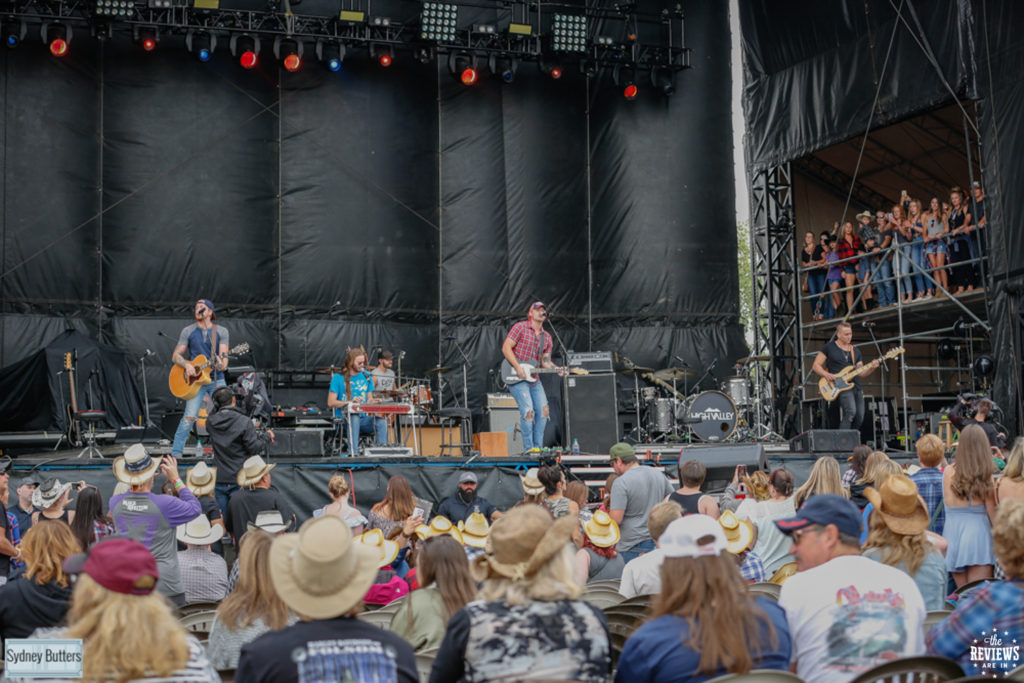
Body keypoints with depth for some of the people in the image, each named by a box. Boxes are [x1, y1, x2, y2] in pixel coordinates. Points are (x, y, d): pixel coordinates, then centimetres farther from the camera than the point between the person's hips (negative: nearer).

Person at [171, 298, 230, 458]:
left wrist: (222, 363, -26)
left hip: (216, 379, 1)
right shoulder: (188, 331, 6)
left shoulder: (221, 331, 6)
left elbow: (223, 354, -2)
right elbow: (175, 356, 5)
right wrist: (187, 365, -15)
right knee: (189, 417, -12)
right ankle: (175, 453, -6)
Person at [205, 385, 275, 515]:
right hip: (239, 480, -4)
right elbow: (254, 448, -14)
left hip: (219, 480, 4)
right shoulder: (244, 422, -15)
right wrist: (267, 436, 2)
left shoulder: (211, 422, -3)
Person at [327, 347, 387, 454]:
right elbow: (331, 403, -8)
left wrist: (371, 402, -8)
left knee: (382, 421, -26)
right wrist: (350, 402, -21)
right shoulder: (338, 377, -2)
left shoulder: (367, 376, 13)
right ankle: (353, 454, -44)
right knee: (354, 418, -39)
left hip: (363, 418, 4)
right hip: (344, 420, -4)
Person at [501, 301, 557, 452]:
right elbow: (506, 348, -10)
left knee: (543, 410, -2)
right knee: (528, 410, -17)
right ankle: (528, 448, -10)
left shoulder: (546, 337, 14)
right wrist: (518, 367, -18)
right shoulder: (520, 327, -4)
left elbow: (545, 360, 15)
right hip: (516, 377, -7)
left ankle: (538, 447, 7)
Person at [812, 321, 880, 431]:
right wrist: (826, 374, -14)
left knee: (859, 417, -2)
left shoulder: (855, 351, 18)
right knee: (851, 412, -26)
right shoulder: (829, 347, 4)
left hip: (856, 386, 6)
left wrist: (871, 368, -4)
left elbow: (861, 372, 16)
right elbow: (816, 365, 4)